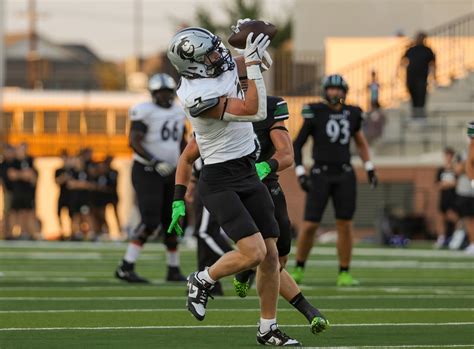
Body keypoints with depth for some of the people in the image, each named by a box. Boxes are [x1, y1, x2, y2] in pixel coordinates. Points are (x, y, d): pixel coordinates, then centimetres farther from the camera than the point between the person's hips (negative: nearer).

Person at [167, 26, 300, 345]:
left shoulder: (225, 68, -1)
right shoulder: (198, 96, -25)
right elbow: (255, 112, -28)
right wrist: (253, 64, -27)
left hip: (249, 174, 8)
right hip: (220, 183, -8)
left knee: (271, 254, 7)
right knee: (254, 252, -19)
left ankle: (268, 329, 19)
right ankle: (203, 281, 9)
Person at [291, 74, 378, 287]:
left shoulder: (351, 114, 7)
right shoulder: (315, 113, -4)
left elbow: (361, 143, 23)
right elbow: (297, 145, 1)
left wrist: (369, 168, 15)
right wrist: (300, 173, -8)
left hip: (344, 176, 3)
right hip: (320, 175, -3)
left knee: (345, 225, -1)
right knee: (309, 225, -6)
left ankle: (344, 274, 7)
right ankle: (299, 269, 13)